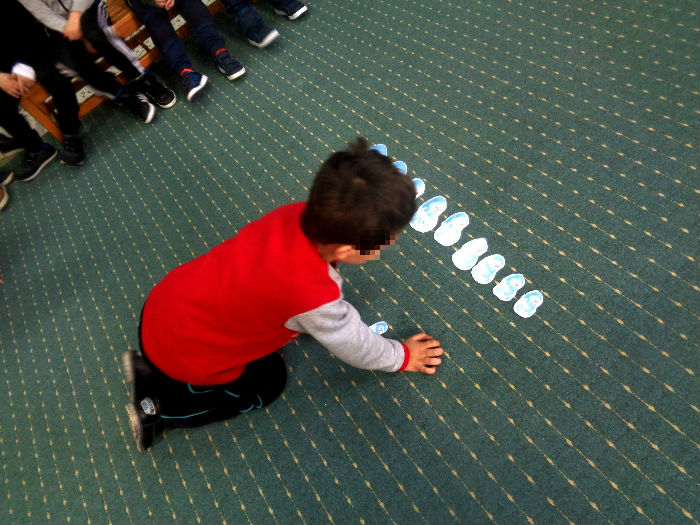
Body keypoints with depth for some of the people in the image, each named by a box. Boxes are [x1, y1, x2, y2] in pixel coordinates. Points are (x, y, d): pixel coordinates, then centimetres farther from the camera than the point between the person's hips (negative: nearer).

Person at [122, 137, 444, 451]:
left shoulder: (299, 214, -19)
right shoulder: (314, 296, -35)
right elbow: (353, 345, -15)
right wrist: (402, 358, 1)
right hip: (184, 357, -6)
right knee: (268, 381, 16)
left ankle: (151, 364, 28)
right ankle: (158, 413, 17)